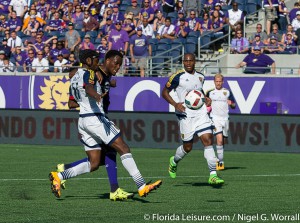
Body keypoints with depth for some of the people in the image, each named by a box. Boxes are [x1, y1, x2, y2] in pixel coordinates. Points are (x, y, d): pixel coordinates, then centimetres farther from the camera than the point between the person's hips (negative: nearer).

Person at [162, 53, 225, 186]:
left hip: (201, 114, 5)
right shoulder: (178, 76, -5)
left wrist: (206, 99, 12)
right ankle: (174, 161, 37)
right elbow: (165, 92, -1)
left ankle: (213, 175, -12)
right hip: (186, 115, -5)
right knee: (187, 147, 2)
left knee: (208, 141, -10)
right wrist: (175, 104, -15)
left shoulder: (200, 77, 13)